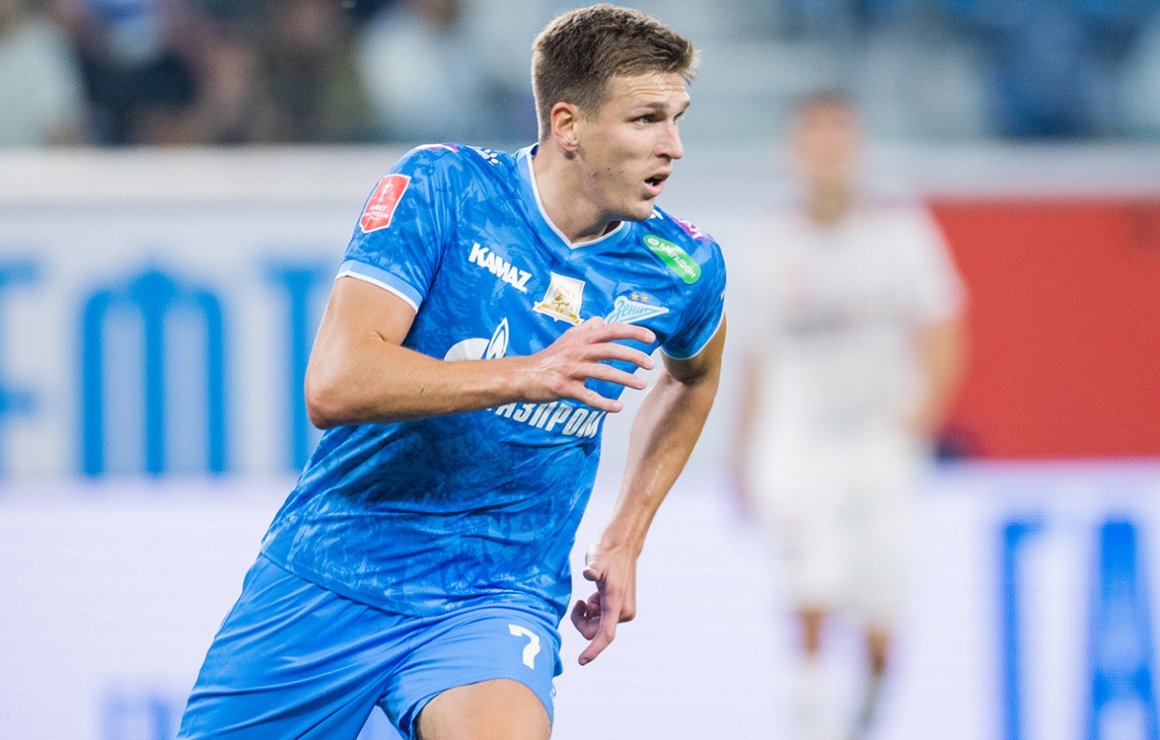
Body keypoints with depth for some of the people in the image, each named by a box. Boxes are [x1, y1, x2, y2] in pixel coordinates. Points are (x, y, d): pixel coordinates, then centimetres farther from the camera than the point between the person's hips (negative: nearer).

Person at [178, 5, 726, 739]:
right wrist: (527, 375, -30)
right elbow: (334, 386, -22)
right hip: (330, 576, 0)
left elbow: (693, 377, 25)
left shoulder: (682, 269, -1)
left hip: (496, 600, 0)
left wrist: (625, 539, 18)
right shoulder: (441, 188, -11)